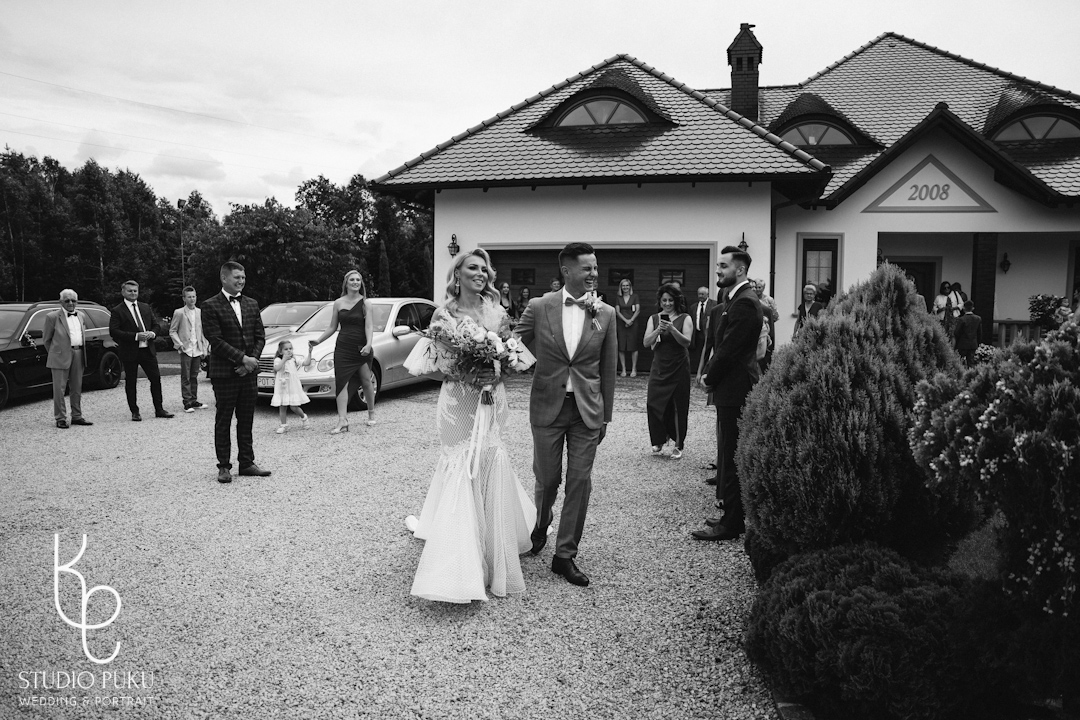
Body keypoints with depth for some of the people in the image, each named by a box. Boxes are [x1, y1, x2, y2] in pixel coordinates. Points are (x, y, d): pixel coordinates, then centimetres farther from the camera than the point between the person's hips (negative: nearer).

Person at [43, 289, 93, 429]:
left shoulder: (80, 317, 15)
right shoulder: (53, 317, -3)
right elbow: (46, 338, 1)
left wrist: (82, 353, 12)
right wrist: (54, 353, 3)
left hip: (78, 355, 6)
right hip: (61, 357, -5)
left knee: (77, 389, 11)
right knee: (59, 389, -1)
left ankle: (77, 416, 18)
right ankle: (60, 419, 4)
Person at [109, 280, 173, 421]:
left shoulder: (146, 308, 12)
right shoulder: (117, 311, -3)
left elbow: (157, 324, 16)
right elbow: (113, 331, -13)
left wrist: (153, 333, -8)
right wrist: (136, 336, -20)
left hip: (148, 350, 4)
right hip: (129, 352, -4)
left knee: (156, 379, 3)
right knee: (130, 383, 3)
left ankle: (159, 409, 12)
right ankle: (135, 412, 13)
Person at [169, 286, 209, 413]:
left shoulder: (200, 312, 9)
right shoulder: (179, 313, -2)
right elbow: (172, 331, 0)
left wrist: (205, 347, 8)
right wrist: (179, 344, -13)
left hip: (197, 350, 4)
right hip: (186, 350, -4)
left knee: (194, 377, 10)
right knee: (186, 377, -2)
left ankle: (194, 401, 17)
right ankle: (187, 402, 0)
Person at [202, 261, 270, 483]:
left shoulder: (251, 304, 11)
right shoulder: (211, 306, -6)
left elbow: (260, 336, 10)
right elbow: (216, 341, -13)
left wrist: (251, 360, -5)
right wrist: (242, 358, -17)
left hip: (249, 372, 5)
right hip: (224, 372, -5)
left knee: (246, 421, 10)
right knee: (223, 421, 3)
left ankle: (246, 463, 18)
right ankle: (224, 467, 10)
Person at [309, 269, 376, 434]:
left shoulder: (365, 303, -1)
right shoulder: (338, 303, 6)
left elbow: (369, 326, -10)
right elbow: (332, 327, 13)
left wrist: (368, 344, -25)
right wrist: (317, 341, 7)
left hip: (361, 347, -2)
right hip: (343, 348, 2)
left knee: (366, 381, 8)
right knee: (342, 382, -8)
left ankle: (371, 413, 30)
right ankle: (342, 421, -11)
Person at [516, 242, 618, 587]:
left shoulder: (606, 313, 0)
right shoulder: (539, 308, -5)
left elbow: (608, 369, 5)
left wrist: (605, 415, 7)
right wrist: (545, 362, 9)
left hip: (587, 409, 1)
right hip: (548, 406, -1)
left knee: (580, 482, 3)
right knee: (547, 479, 9)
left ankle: (565, 555, 16)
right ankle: (540, 526, 41)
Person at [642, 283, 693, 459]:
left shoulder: (685, 319, 0)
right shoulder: (654, 319, 7)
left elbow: (687, 342, -11)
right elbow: (646, 342, -2)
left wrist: (672, 329, -26)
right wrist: (658, 330, -19)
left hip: (679, 368, -2)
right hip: (659, 368, 2)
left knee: (678, 407, 2)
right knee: (654, 404, -4)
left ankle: (678, 445, 15)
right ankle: (659, 440, 15)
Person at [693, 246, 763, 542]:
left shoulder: (744, 303, -19)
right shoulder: (737, 299, 15)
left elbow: (729, 350, -21)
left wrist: (710, 379, -8)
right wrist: (711, 375, 5)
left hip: (735, 392, -11)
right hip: (733, 389, 11)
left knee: (732, 458, -3)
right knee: (731, 456, 17)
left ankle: (731, 524, 5)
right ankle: (733, 515, 27)